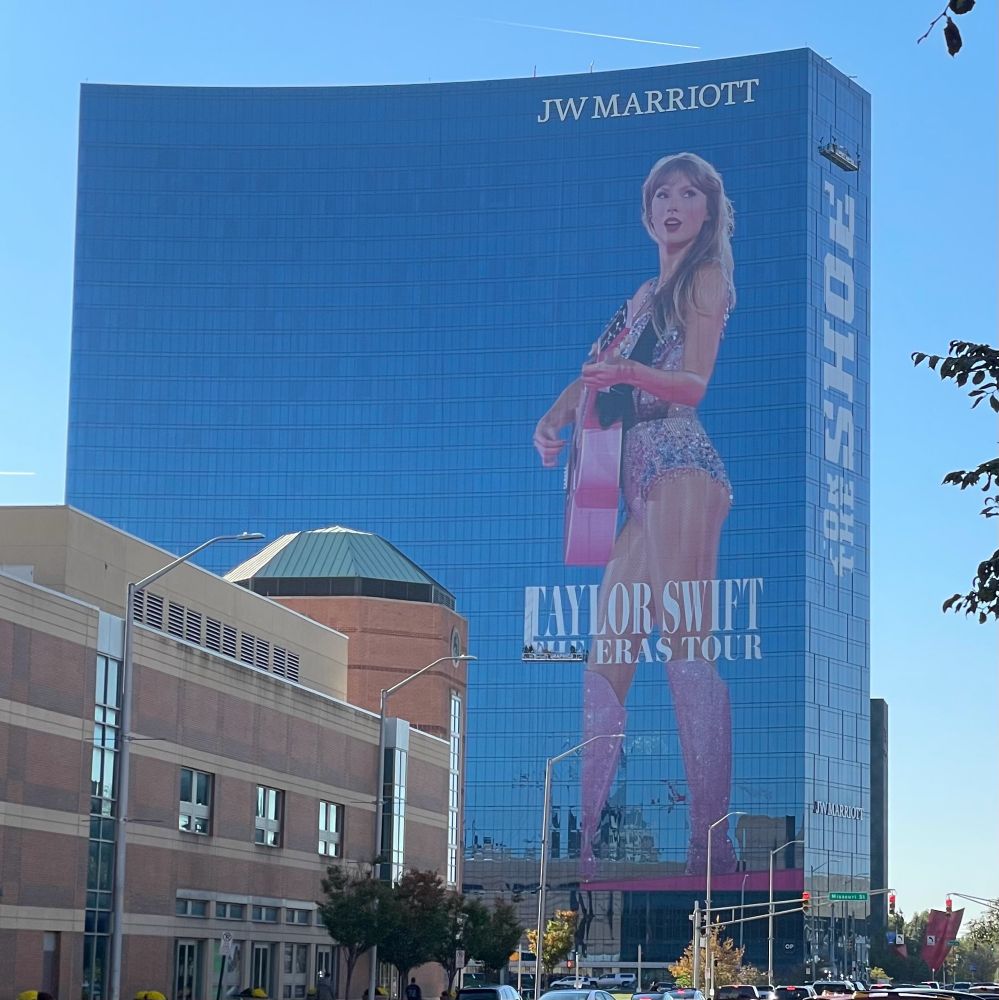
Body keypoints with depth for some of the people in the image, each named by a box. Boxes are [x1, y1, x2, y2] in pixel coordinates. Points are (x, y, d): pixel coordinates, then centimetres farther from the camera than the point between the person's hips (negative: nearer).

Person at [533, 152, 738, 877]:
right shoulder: (647, 294, 25)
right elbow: (601, 370, 25)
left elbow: (695, 383, -10)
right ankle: (584, 835, 6)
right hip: (639, 474, 9)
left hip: (681, 464, -9)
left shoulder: (705, 279, 2)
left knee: (685, 644, -17)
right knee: (606, 658, 5)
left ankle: (711, 839, -23)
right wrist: (555, 417, 5)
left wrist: (633, 374, -29)